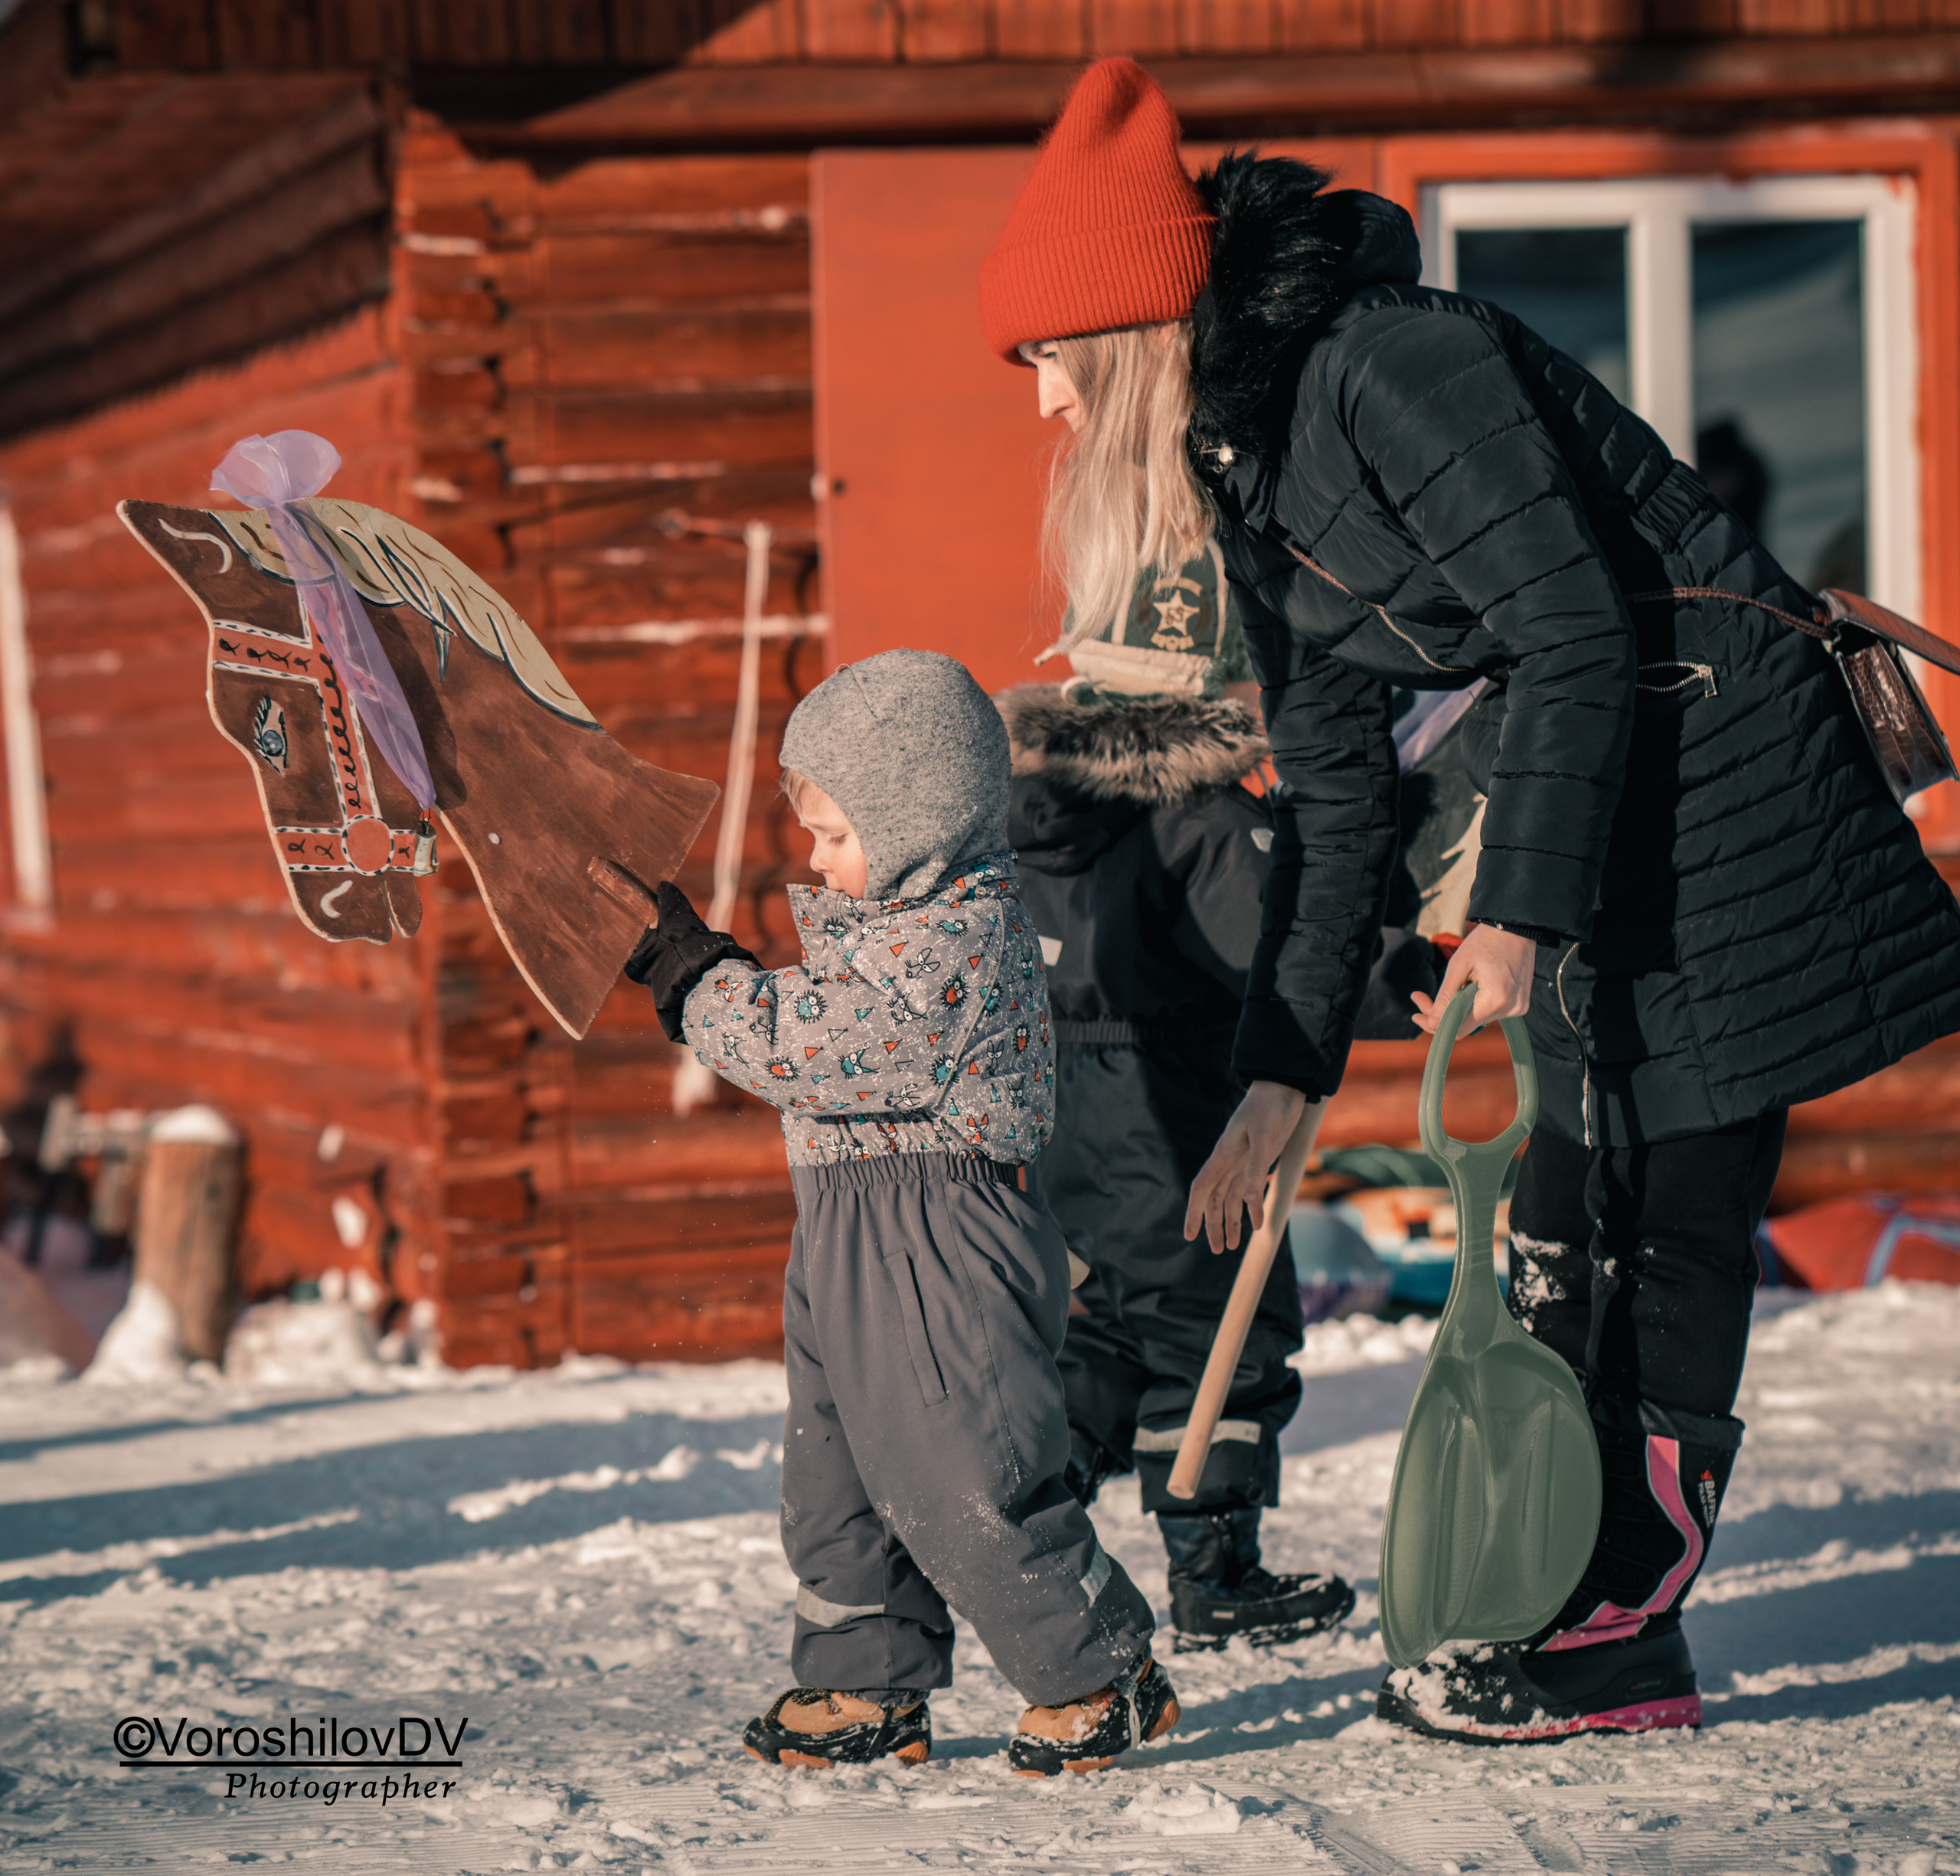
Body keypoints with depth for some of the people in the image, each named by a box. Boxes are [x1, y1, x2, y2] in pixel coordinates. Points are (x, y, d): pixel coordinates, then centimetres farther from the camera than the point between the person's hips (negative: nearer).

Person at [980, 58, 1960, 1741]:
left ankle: (1620, 1634, -3)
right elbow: (1337, 798, 12)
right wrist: (1285, 1074, 9)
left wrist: (1519, 908, -28)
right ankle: (1569, 1604, 12)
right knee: (1573, 1218, 7)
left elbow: (1579, 628, -23)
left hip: (1715, 761, -9)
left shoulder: (1390, 366, -19)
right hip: (1587, 785, 9)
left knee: (1666, 1211, -7)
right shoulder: (1245, 470, 9)